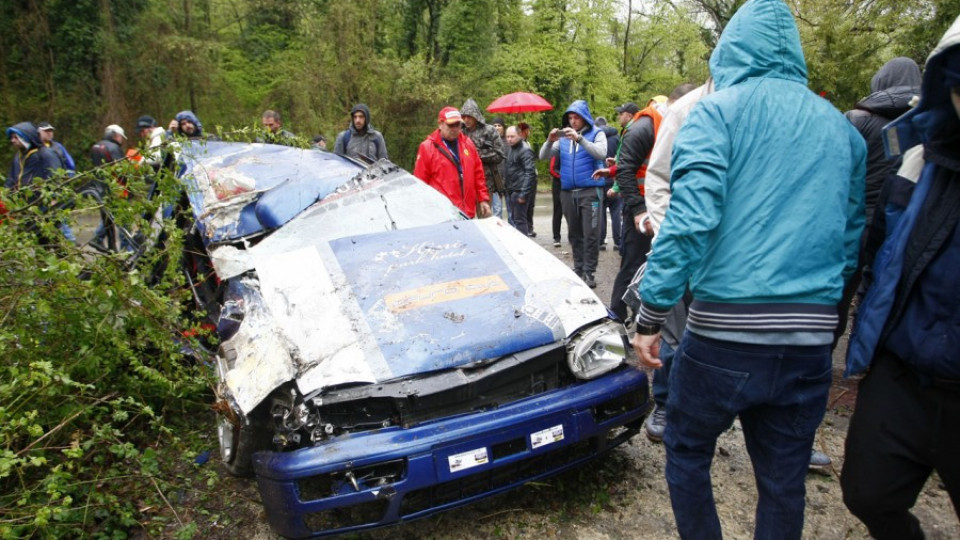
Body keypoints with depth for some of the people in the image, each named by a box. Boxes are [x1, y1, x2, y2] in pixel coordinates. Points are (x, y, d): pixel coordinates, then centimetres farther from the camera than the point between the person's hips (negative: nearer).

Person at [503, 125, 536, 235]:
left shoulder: (525, 151, -10)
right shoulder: (510, 150, 17)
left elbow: (530, 173, -17)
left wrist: (523, 193, -20)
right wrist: (505, 183, 14)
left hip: (519, 192, -9)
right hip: (510, 191, 9)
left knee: (519, 220, -5)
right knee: (512, 219, 14)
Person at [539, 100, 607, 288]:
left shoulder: (596, 134, 2)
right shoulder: (563, 137, 12)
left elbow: (601, 153, -16)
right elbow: (543, 156, 8)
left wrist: (579, 138, -23)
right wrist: (550, 141, -11)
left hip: (590, 191, -4)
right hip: (568, 192, 4)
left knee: (590, 234, -7)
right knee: (574, 234, 10)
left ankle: (589, 272, -2)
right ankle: (578, 268, 20)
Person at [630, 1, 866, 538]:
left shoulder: (717, 112, -3)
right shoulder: (841, 127, 15)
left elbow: (690, 219, -17)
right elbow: (853, 237, 17)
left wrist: (651, 315, -13)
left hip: (726, 331, -5)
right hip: (811, 340, 5)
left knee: (687, 452, 16)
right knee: (783, 482, 17)